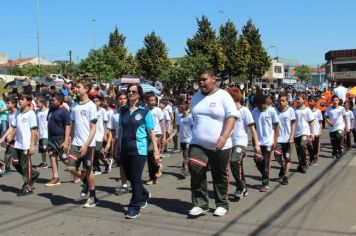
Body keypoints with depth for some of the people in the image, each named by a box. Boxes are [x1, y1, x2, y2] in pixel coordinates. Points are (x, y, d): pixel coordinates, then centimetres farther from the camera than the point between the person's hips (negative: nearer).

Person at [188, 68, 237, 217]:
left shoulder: (223, 96, -8)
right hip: (197, 144, 4)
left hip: (220, 146, -4)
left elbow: (231, 117, -14)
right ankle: (200, 204, 0)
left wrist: (224, 136, -26)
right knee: (195, 171, -12)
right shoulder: (195, 98, 10)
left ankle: (222, 205, 25)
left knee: (220, 176, 8)